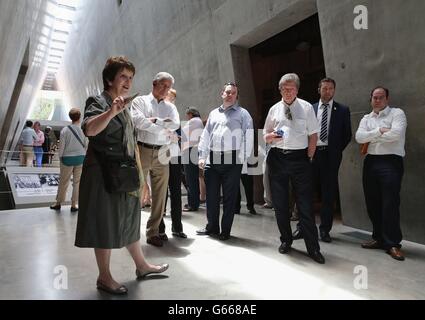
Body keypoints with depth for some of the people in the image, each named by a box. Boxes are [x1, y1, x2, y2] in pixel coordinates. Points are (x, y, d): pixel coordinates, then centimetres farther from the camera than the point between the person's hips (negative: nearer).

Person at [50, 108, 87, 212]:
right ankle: (74, 204, 14)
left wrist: (60, 157, 10)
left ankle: (58, 203, 25)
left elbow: (61, 146, -4)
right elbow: (86, 145, -3)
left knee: (63, 182, 13)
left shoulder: (65, 130, -8)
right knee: (77, 182, 9)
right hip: (80, 157, 0)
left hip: (68, 158, 0)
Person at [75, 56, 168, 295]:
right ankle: (105, 277, 17)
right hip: (104, 174, -8)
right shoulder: (98, 102, -7)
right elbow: (89, 129, -28)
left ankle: (142, 266, 30)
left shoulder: (125, 106, 17)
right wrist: (111, 112, -44)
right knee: (105, 224, 1)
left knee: (129, 220, 16)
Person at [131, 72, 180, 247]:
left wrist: (155, 120, -8)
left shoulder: (170, 106, 18)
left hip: (162, 154, 4)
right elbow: (138, 121, -11)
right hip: (142, 151, -3)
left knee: (160, 195, 5)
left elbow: (176, 124, 0)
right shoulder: (140, 101, 8)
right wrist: (163, 130, -7)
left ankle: (153, 232, 15)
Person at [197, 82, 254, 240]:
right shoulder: (214, 113, 19)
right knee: (211, 195, 9)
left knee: (229, 197, 2)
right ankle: (212, 227, 24)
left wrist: (244, 158, -11)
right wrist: (202, 157, 9)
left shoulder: (242, 113, 5)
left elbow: (248, 137, -3)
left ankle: (226, 230, 15)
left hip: (232, 160, -4)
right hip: (212, 160, 5)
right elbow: (205, 136, 17)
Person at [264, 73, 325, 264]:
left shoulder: (306, 107, 4)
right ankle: (286, 240, 28)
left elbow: (313, 135, 3)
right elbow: (266, 136, 15)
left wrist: (308, 158, -2)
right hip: (277, 158, 3)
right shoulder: (274, 109, 11)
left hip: (299, 157, -2)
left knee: (305, 204, -2)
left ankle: (313, 248, 9)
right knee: (279, 203, 10)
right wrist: (270, 136, -8)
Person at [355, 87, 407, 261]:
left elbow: (396, 134, -14)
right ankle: (379, 238, 22)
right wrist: (379, 131, -10)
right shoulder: (366, 118, 17)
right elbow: (359, 137, 1)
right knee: (372, 203, 9)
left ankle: (392, 244, 5)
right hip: (371, 162, 5)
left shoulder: (397, 113, 4)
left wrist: (371, 138, -3)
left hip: (391, 162, -5)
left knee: (390, 204, -6)